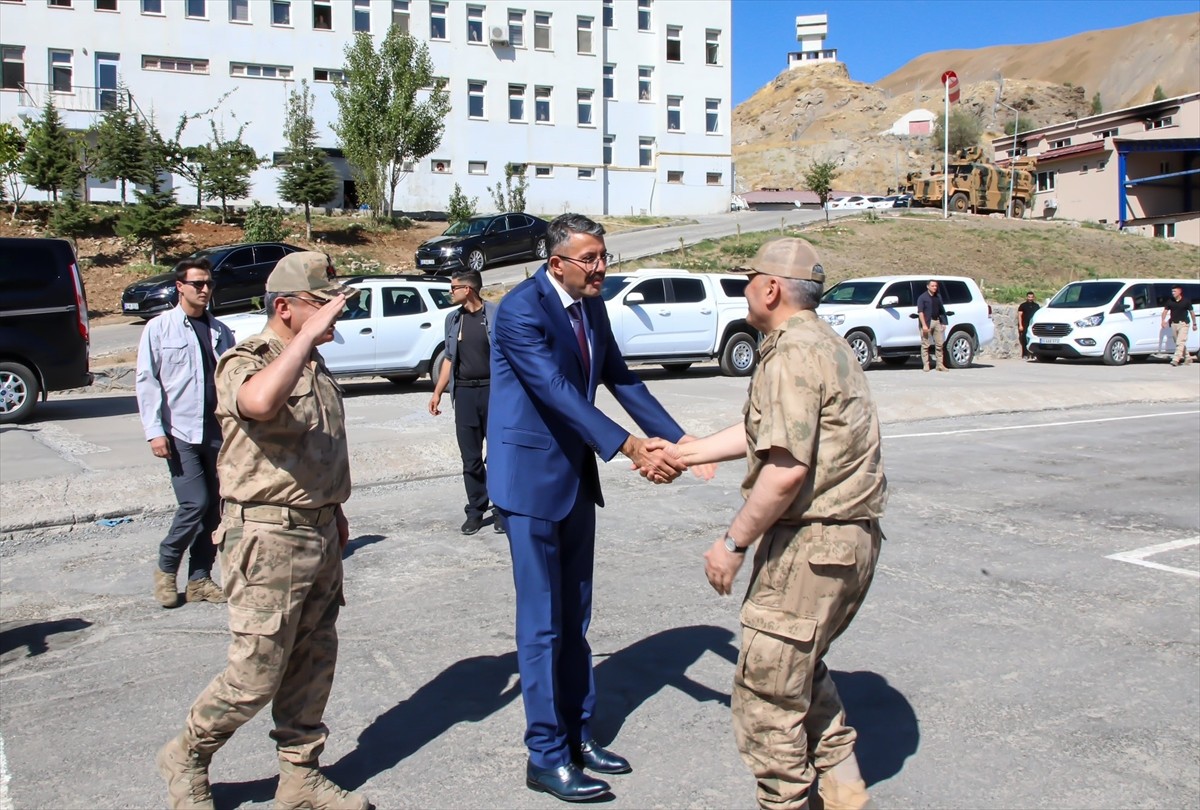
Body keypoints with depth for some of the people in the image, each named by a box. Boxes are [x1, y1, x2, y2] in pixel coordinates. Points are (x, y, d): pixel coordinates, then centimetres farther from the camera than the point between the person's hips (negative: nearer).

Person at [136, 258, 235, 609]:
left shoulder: (221, 331, 10)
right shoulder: (159, 328, -1)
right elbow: (147, 381, -3)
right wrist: (154, 431, -11)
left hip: (219, 432, 4)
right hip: (180, 433, -4)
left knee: (214, 508, 7)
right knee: (195, 504, -10)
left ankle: (199, 579, 20)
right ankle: (166, 568, 14)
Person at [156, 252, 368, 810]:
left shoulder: (312, 364, 13)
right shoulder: (245, 361, -14)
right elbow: (260, 401, -40)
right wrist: (309, 334, -34)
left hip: (319, 534, 8)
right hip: (268, 539, -8)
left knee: (313, 665, 13)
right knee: (256, 677, -1)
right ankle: (186, 758, 24)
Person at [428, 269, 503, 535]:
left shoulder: (496, 314, -5)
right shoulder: (452, 318, 10)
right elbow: (449, 358, 17)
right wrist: (437, 392, 13)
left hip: (493, 390, -4)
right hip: (464, 393, 5)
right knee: (470, 457, 8)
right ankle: (475, 510, 17)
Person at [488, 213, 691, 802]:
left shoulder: (591, 306, 5)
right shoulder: (520, 310, -19)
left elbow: (620, 378, 8)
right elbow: (558, 391, -28)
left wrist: (678, 439, -1)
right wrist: (633, 450, -34)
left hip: (576, 475, 8)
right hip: (531, 477, -8)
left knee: (574, 617, 15)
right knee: (543, 621, 0)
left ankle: (577, 734, 28)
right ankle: (546, 757, 12)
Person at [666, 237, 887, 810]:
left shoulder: (792, 353, -17)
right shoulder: (822, 342, 16)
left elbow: (786, 468, -25)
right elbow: (760, 432, 22)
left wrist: (734, 542, -16)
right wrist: (682, 455, 26)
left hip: (811, 541, -11)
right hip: (853, 537, 11)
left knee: (767, 690, 2)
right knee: (803, 666, 26)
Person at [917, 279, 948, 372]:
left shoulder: (938, 297, 15)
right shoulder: (922, 297, -4)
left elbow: (941, 311, 20)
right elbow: (920, 312, -11)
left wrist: (943, 322, 12)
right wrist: (924, 325, -19)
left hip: (937, 321, 6)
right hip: (927, 322, -6)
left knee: (939, 344, 5)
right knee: (925, 345, -2)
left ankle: (940, 365, 10)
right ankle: (926, 365, 2)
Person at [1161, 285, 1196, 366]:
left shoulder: (1186, 301, -3)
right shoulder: (1170, 302, 5)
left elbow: (1192, 312, 4)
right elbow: (1165, 311, 7)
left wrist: (1194, 324, 7)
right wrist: (1163, 320, -10)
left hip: (1183, 324, -5)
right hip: (1174, 324, 5)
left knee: (1180, 342, -14)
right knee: (1178, 342, 10)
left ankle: (1176, 359, -22)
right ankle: (1188, 358, 24)